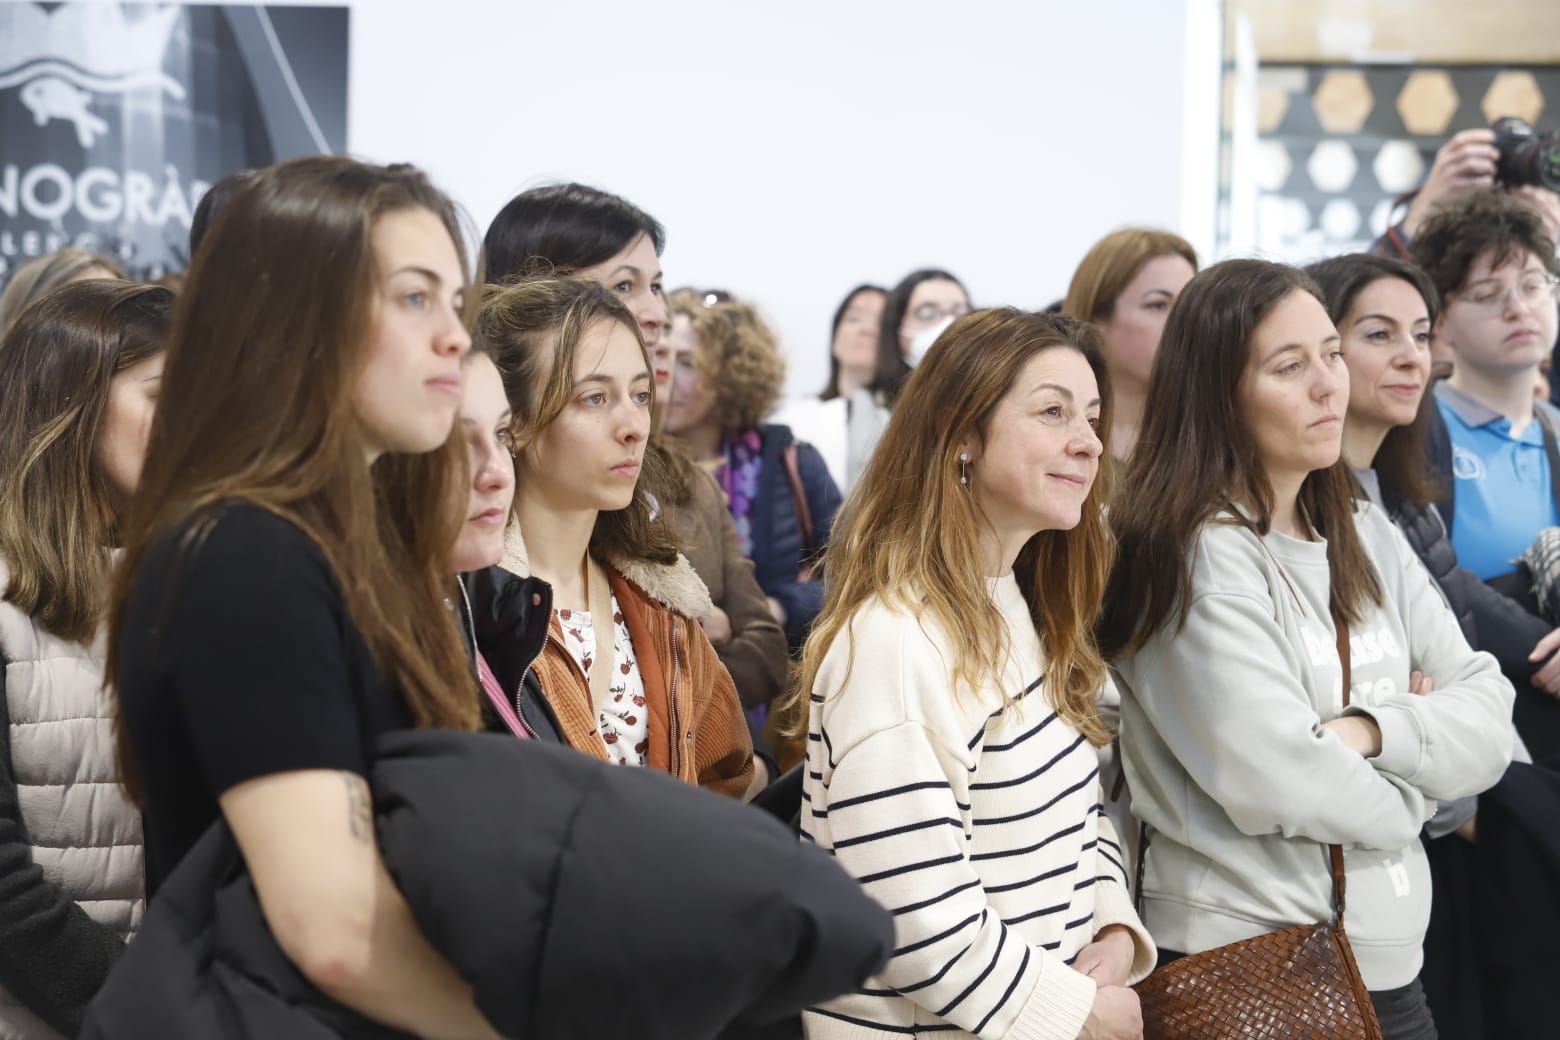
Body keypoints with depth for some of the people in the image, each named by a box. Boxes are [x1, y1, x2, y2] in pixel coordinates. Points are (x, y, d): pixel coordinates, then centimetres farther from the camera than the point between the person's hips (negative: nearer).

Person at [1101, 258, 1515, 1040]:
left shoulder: (1366, 537, 8)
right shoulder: (1196, 555, -15)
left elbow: (1488, 716, 2)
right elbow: (1278, 784, -23)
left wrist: (1372, 733, -17)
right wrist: (1418, 767, -4)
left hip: (1390, 963, 7)